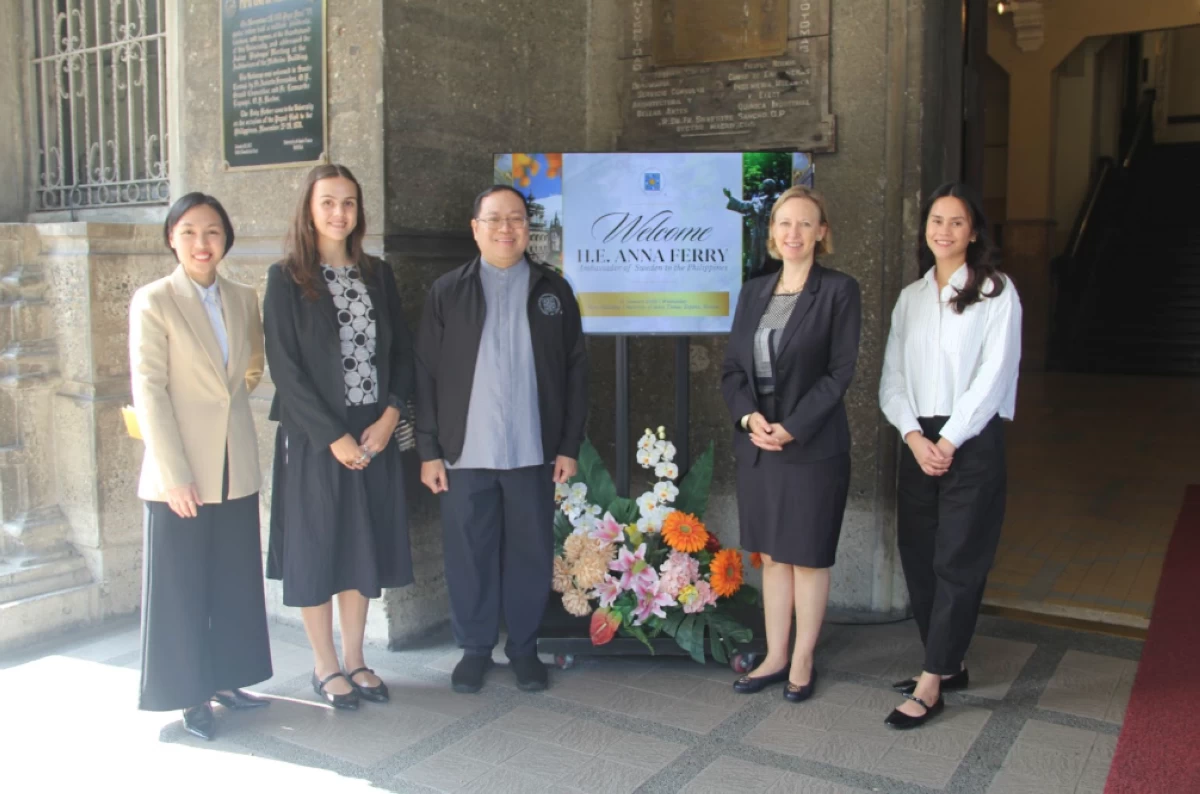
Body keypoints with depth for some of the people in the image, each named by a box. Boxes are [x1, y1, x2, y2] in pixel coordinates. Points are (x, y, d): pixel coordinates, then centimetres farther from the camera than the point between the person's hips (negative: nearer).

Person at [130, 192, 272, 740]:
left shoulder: (244, 299, 6)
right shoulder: (153, 302, -8)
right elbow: (149, 392, -12)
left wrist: (230, 393, 7)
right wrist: (175, 475, -15)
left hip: (236, 468, 5)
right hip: (180, 473, -5)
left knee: (236, 581, 13)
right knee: (180, 586, 5)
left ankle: (226, 678, 29)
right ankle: (190, 696, 19)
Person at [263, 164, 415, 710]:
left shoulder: (377, 276, 9)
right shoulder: (287, 278, -4)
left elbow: (402, 353, 9)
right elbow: (284, 366, -10)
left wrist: (389, 416, -7)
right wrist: (334, 436, -14)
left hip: (374, 436, 4)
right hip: (314, 438, -4)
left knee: (363, 546, 11)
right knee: (316, 547, 5)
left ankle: (354, 660, 25)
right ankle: (325, 667, 19)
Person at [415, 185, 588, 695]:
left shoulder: (553, 291, 7)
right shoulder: (448, 292, 5)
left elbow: (575, 372, 6)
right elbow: (426, 374, 2)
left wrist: (569, 446, 1)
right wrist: (429, 450, -3)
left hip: (533, 453, 1)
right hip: (465, 453, 0)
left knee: (531, 555, 8)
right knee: (468, 556, 7)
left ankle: (524, 647, 24)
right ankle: (475, 647, 23)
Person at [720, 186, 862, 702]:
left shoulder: (839, 291, -5)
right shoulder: (754, 291, 10)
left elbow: (839, 372, -10)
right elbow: (732, 367, 8)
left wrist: (791, 427, -17)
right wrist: (749, 416, -10)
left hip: (813, 445, -5)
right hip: (757, 445, 5)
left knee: (809, 557, 7)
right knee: (771, 555, 13)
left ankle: (802, 662, 21)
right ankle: (775, 658, 25)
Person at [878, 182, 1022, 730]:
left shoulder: (996, 293, -1)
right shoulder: (911, 297, 13)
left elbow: (993, 376, -8)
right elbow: (892, 379, 8)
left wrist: (949, 442, -12)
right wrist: (915, 437, -8)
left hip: (971, 443, -5)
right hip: (919, 443, 5)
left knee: (957, 562, -3)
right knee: (917, 556, 7)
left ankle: (930, 686, 1)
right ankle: (948, 666, 21)